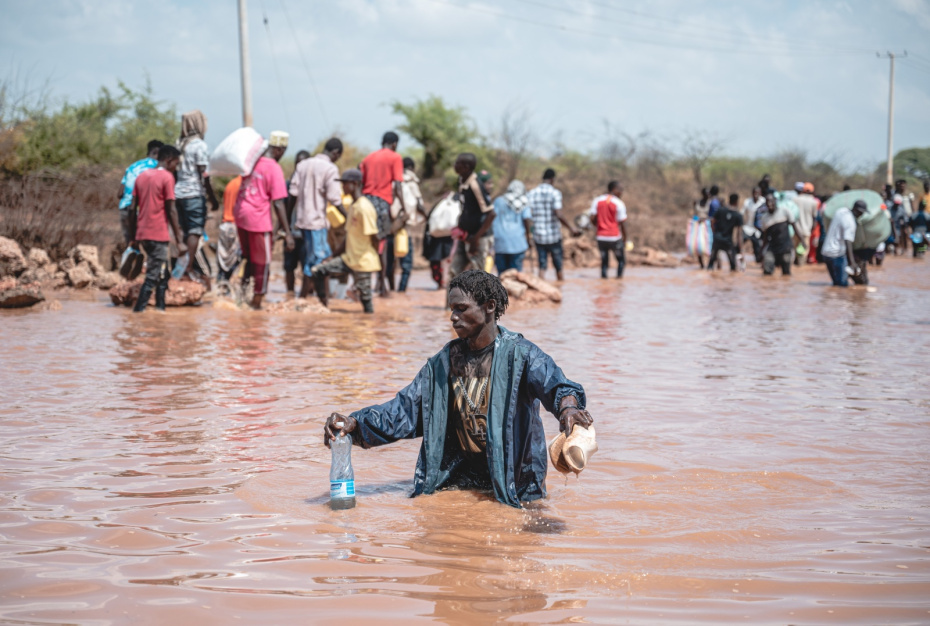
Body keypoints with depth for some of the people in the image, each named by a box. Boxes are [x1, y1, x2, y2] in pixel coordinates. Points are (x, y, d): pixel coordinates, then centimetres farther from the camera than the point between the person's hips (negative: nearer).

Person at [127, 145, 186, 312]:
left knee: (162, 273, 17)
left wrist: (134, 237, 17)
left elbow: (132, 209, 12)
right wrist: (179, 240, -10)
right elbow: (171, 211, -11)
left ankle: (161, 307, 16)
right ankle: (138, 310, -11)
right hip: (158, 235, -7)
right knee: (153, 276, -6)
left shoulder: (141, 176, 14)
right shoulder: (167, 177, -7)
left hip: (142, 234, 7)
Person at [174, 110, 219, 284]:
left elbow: (175, 170, 14)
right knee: (195, 231, -5)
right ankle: (189, 268, -9)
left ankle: (186, 265, 13)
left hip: (178, 192, 7)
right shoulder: (199, 145, -8)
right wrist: (213, 198, -7)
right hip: (194, 193, -7)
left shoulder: (180, 144, 14)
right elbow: (203, 174, -12)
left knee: (187, 231, 12)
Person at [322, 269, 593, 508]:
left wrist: (567, 406, -49)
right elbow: (405, 408, 10)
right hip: (459, 476, 4)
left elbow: (553, 383, -24)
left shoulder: (520, 355, -5)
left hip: (513, 478, -4)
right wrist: (354, 423, -7)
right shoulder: (444, 362, 12)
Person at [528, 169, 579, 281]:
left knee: (542, 267, 5)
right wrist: (571, 228, -9)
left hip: (538, 235, 3)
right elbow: (558, 215, -18)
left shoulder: (531, 193, 4)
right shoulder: (555, 193, -9)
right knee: (558, 267, 10)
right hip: (553, 235, -3)